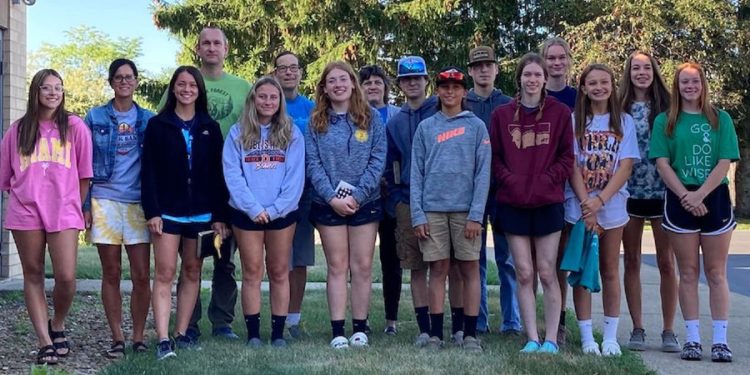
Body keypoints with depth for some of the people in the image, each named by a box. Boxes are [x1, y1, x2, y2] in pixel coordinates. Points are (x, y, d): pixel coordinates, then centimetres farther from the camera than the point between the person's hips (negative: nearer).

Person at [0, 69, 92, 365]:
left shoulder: (74, 127, 5)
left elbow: (84, 173, 7)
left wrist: (80, 207, 7)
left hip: (64, 211, -2)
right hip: (25, 212, 2)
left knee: (66, 277, -11)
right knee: (33, 275, 3)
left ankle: (57, 324, 17)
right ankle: (44, 341, 8)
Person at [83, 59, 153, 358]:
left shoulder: (148, 119, 9)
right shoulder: (95, 117, 7)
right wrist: (84, 205, -2)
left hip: (139, 204, 1)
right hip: (104, 202, 0)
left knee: (142, 276, -4)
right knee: (111, 274, 3)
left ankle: (138, 337, 8)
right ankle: (117, 338, 10)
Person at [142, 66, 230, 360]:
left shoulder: (210, 128, 7)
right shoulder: (157, 125, 2)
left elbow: (217, 174, 5)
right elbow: (148, 171, -2)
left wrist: (220, 215, 0)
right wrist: (151, 211, -11)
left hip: (201, 212, 3)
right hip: (167, 212, -3)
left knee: (192, 272, 7)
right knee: (164, 273, -8)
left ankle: (182, 333, 16)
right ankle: (163, 340, -11)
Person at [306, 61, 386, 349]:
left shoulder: (371, 118, 3)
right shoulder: (316, 122, 5)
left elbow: (378, 160, -4)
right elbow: (313, 164, -2)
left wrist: (356, 195, -13)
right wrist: (332, 198, -14)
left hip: (364, 203, 0)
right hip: (328, 204, 0)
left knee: (362, 266, 3)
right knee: (337, 267, 3)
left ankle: (360, 328, 10)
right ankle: (337, 331, 5)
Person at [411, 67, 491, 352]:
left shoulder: (476, 126, 5)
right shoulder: (425, 128, 9)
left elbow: (483, 173, -1)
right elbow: (416, 173, 5)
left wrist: (476, 214, -10)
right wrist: (417, 215, -4)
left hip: (465, 209, -1)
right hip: (433, 210, 1)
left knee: (470, 269, 2)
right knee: (438, 270, 5)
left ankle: (470, 334, 9)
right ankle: (435, 334, 10)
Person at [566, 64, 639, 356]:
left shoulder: (624, 122, 4)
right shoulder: (574, 121, 2)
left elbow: (626, 167, -3)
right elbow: (572, 166, -3)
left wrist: (600, 200, -14)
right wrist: (586, 204, -13)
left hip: (612, 206, 1)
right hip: (579, 206, -1)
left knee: (610, 270, 6)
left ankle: (610, 336, 12)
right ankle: (587, 336, 8)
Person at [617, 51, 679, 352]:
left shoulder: (666, 106, 2)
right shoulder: (620, 108, 4)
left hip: (662, 192, -1)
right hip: (630, 193, 1)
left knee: (666, 263, 3)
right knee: (631, 262, 5)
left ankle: (668, 331, 11)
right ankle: (637, 330, 14)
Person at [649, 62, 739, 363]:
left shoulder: (721, 119, 5)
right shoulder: (665, 121, 6)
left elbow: (724, 163, -3)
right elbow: (662, 163, -2)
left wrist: (699, 194, -14)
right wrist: (685, 196, -13)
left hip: (715, 199, 0)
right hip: (680, 200, 0)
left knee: (716, 273, 2)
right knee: (688, 272, 3)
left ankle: (720, 340, 4)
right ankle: (692, 339, 7)